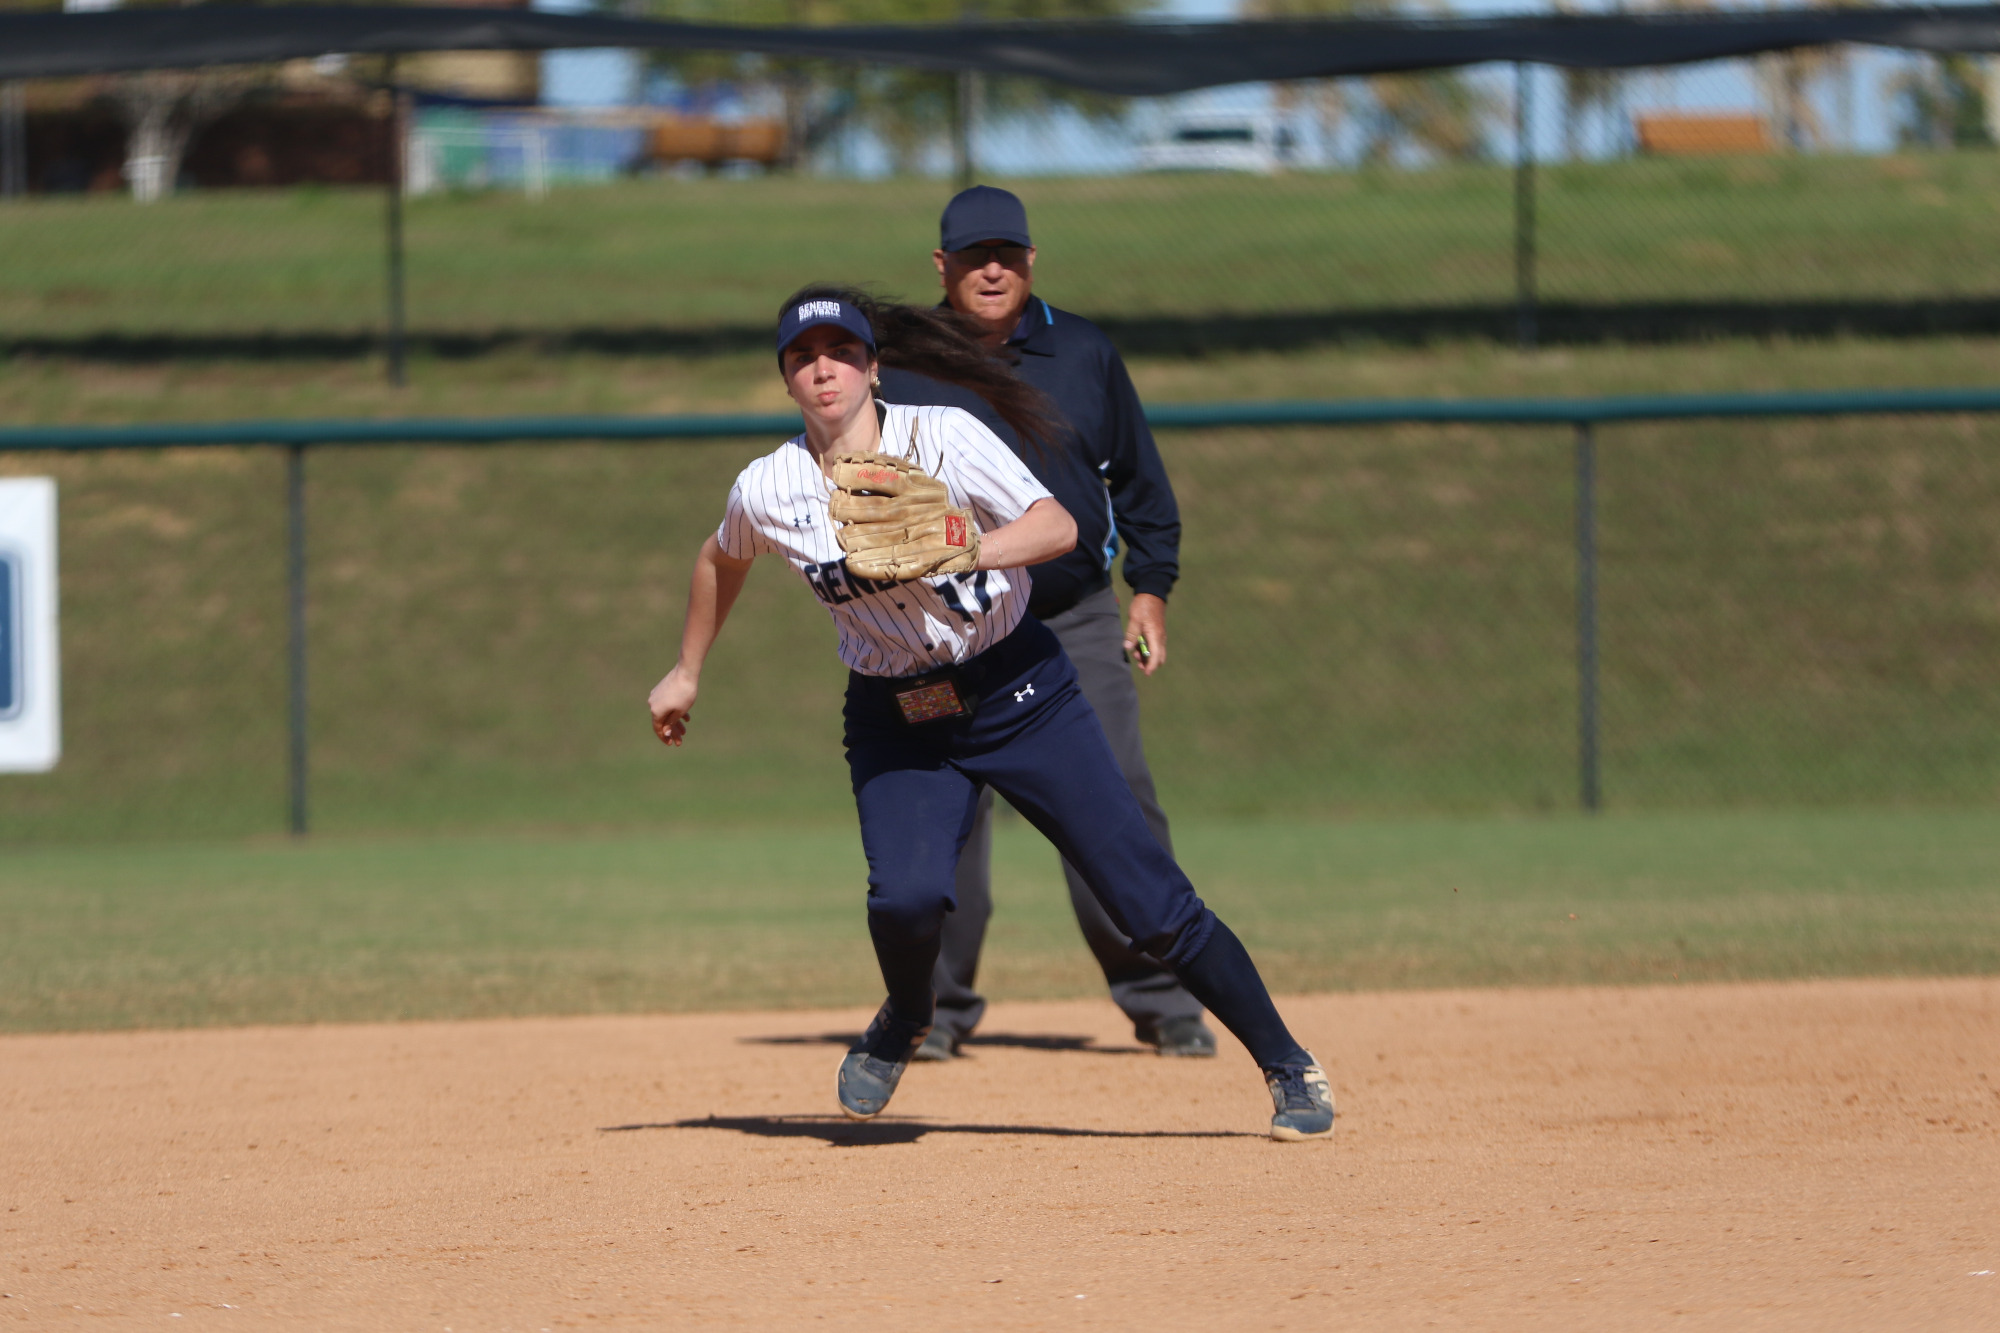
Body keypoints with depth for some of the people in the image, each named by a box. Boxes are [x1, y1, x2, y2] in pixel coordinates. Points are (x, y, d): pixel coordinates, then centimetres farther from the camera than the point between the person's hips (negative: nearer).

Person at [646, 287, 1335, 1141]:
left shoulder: (944, 438, -13)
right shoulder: (766, 493, -4)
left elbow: (1057, 527, -23)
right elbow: (724, 560, 18)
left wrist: (962, 551, -39)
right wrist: (686, 673, 27)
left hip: (1018, 693, -2)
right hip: (895, 722, 2)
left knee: (1150, 901, -5)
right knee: (905, 897, -25)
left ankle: (1288, 1067, 10)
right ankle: (904, 1021, 10)